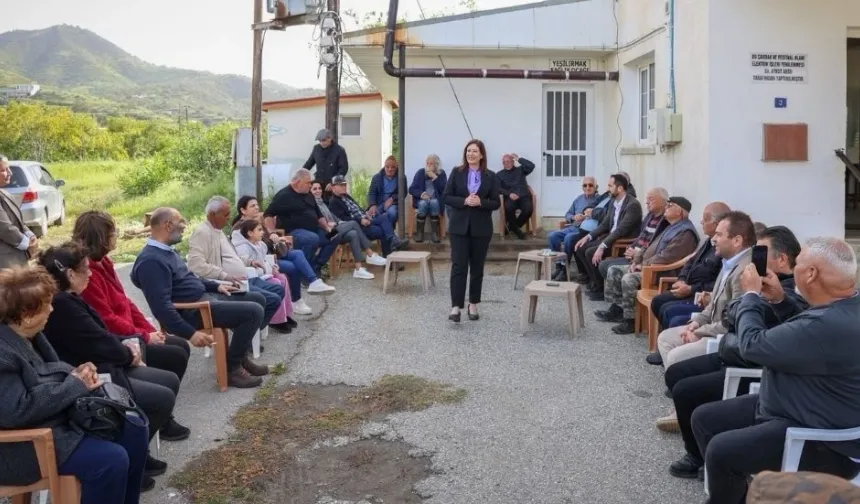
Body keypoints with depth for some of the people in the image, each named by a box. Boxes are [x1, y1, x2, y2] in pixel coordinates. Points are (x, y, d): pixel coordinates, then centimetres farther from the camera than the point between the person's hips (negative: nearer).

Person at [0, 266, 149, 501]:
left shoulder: (26, 335, 7)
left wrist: (73, 374, -3)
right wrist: (74, 385, -21)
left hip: (58, 419, 10)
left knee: (135, 428, 2)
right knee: (112, 459, -26)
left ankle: (126, 499, 13)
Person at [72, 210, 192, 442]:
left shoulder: (102, 263, 9)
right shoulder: (88, 272, -23)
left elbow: (125, 302, 14)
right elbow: (107, 321, -24)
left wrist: (150, 330, 5)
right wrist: (145, 337, -14)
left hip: (125, 334, 11)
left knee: (182, 346, 11)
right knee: (176, 357, -13)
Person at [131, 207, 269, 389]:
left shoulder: (166, 251, 12)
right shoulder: (151, 260, -22)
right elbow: (162, 306, -29)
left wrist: (216, 286, 19)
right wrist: (191, 333, -30)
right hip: (193, 309, -11)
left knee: (257, 299, 16)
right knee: (253, 312, -20)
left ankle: (241, 357, 21)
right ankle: (232, 368, -7)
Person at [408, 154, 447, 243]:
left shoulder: (441, 173, 4)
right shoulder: (420, 172, 3)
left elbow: (444, 189, -9)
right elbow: (411, 189, -1)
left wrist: (435, 177, -15)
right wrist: (421, 194, -20)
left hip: (436, 200, 0)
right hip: (422, 199, 0)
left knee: (434, 203, -35)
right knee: (423, 204, -35)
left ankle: (434, 233, -29)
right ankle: (419, 233, -25)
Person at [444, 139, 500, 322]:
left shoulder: (490, 176, 2)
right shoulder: (456, 172, 2)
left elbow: (496, 203, 1)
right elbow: (447, 197, -1)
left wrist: (480, 202, -17)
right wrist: (464, 201, -17)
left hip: (481, 228, 1)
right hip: (459, 226, -1)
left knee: (477, 267, 9)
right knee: (458, 266, -7)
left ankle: (473, 305, 20)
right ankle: (456, 307, -8)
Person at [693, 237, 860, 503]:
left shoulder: (830, 326, -32)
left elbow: (753, 345, -23)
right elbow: (802, 332, 23)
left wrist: (751, 295, -7)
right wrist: (778, 300, 7)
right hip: (792, 406, 10)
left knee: (721, 450, -25)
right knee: (704, 418, 8)